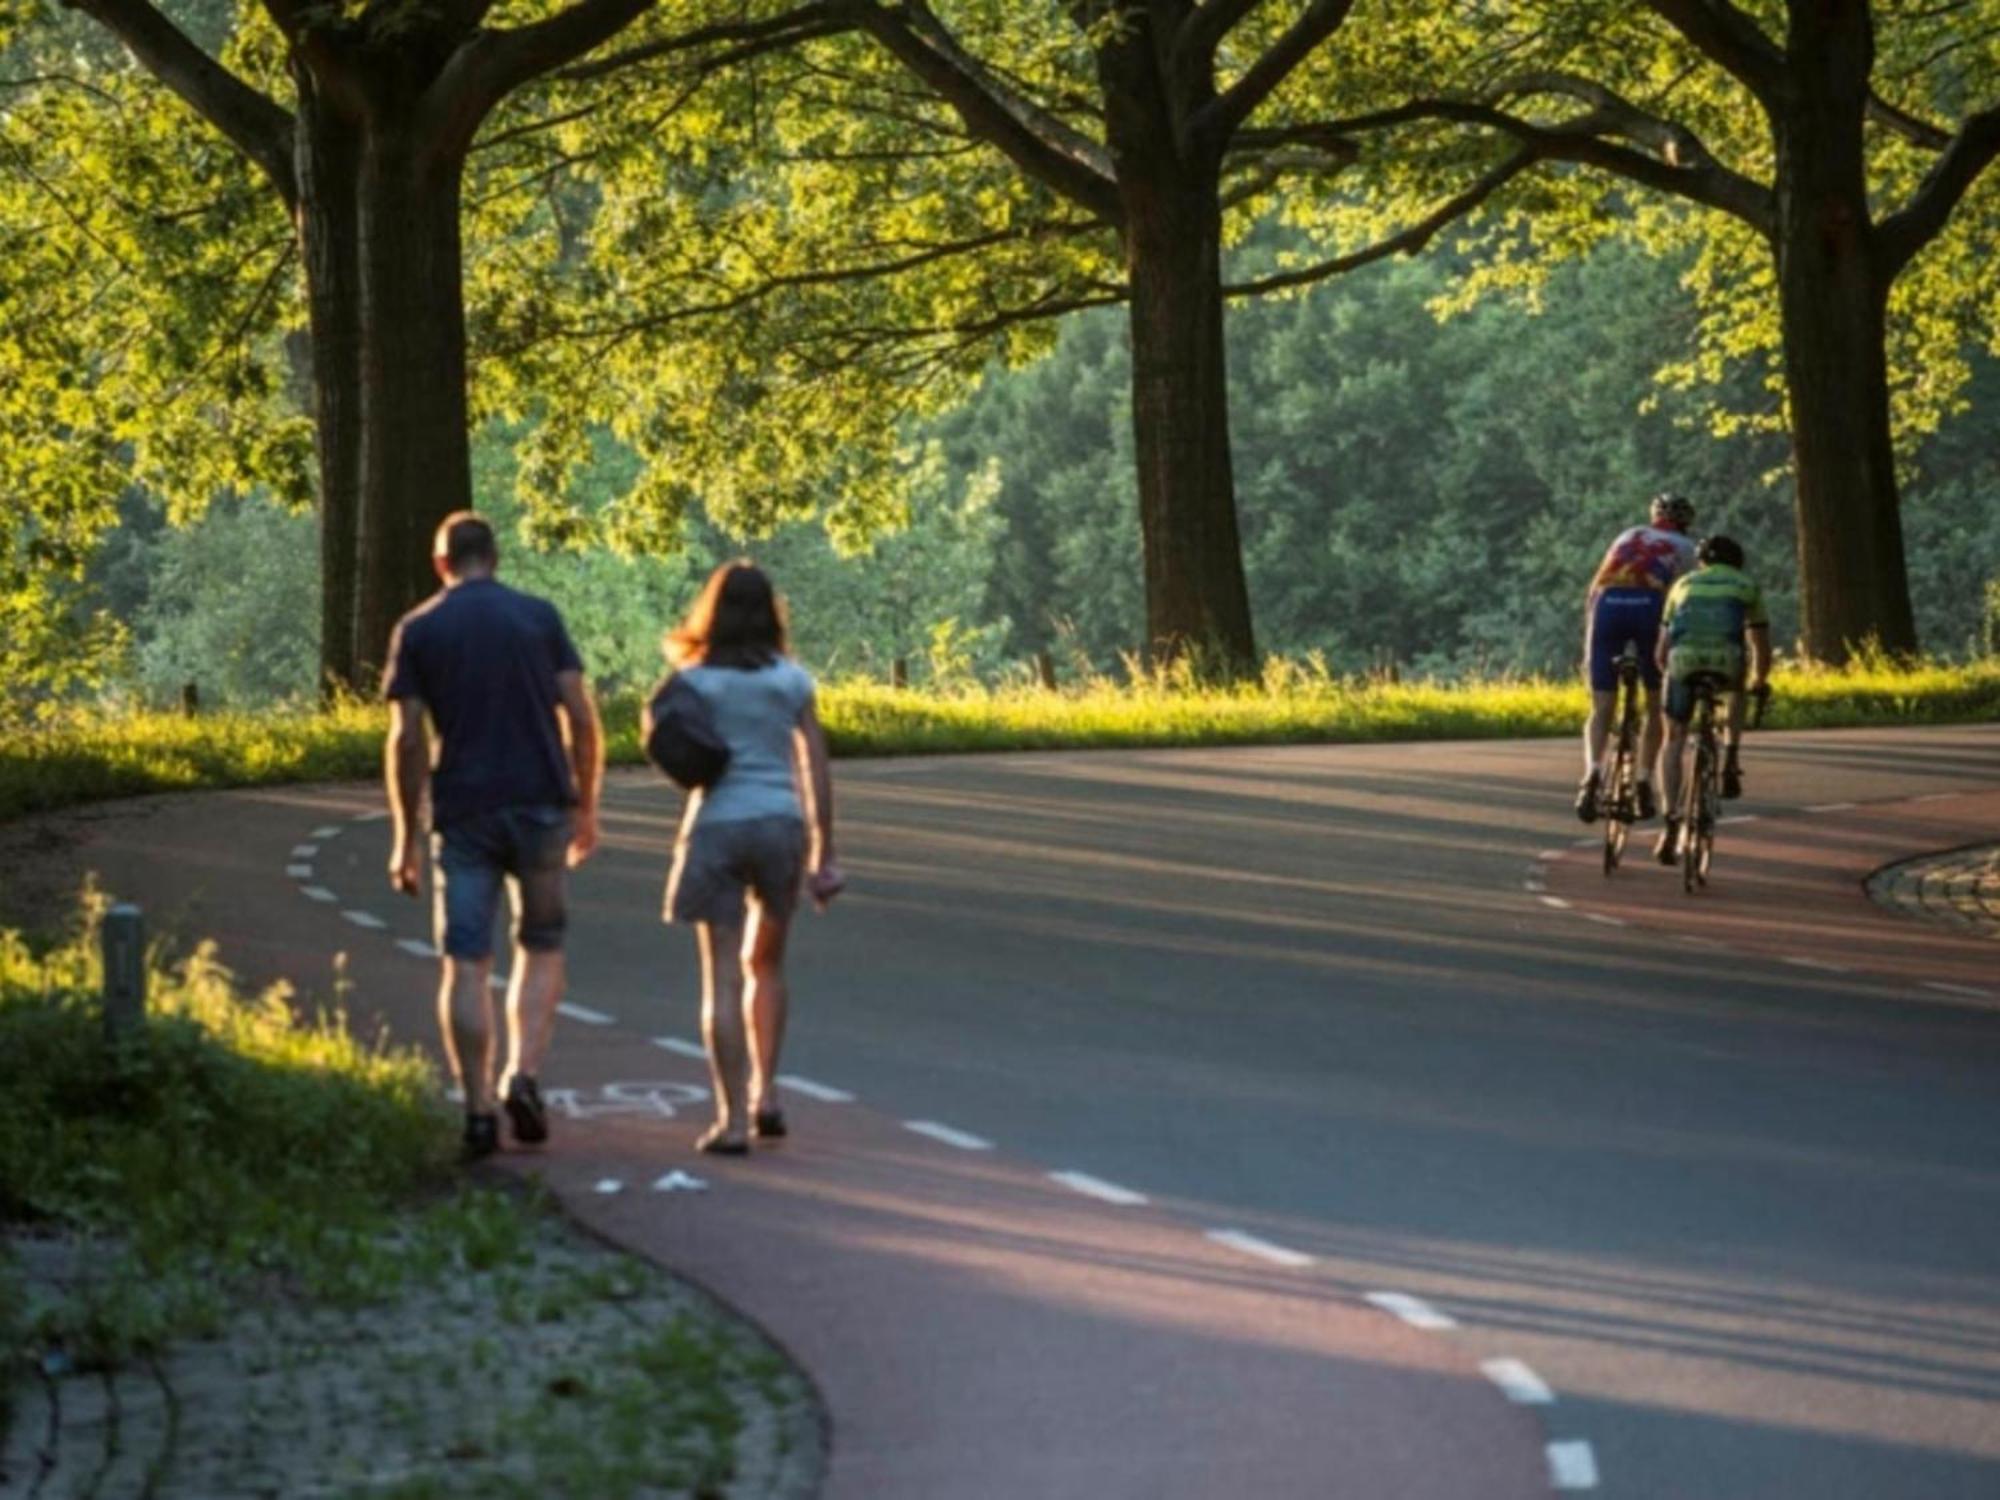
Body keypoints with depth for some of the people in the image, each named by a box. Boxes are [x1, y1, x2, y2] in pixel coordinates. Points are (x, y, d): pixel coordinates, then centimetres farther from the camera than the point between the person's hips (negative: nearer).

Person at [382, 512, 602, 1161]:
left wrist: (406, 837, 3)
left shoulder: (417, 630, 2)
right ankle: (523, 1075, -2)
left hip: (463, 813, -1)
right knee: (541, 947, 16)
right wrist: (586, 805, 9)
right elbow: (580, 716, -1)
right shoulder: (538, 616, 4)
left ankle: (479, 1111, -2)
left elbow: (406, 739, -3)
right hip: (540, 804, 1)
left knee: (466, 963, 2)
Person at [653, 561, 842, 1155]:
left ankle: (733, 1117, -7)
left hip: (716, 825, -2)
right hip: (780, 823, 2)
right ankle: (766, 1092, 16)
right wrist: (824, 854, 6)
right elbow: (816, 768, 3)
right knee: (765, 965, 21)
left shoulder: (695, 682, -2)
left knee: (723, 977, -1)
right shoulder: (791, 679, 5)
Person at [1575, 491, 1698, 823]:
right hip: (1651, 604, -2)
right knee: (1655, 705, 17)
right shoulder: (1683, 547, 25)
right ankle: (1644, 782, 8)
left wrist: (1589, 650, 31)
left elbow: (1593, 593, 30)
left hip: (1608, 604, 2)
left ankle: (1593, 771, -23)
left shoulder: (1626, 538, 33)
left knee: (1601, 708, 3)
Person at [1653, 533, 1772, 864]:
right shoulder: (1747, 587, 29)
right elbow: (1762, 648, 33)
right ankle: (1730, 761, 18)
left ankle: (1671, 825, 2)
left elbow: (1662, 650, 32)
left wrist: (1671, 675, 51)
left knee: (1674, 739, 16)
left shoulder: (1684, 585, 32)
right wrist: (1758, 682, 51)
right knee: (1736, 690, 37)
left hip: (1683, 660, 0)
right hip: (1728, 660, 0)